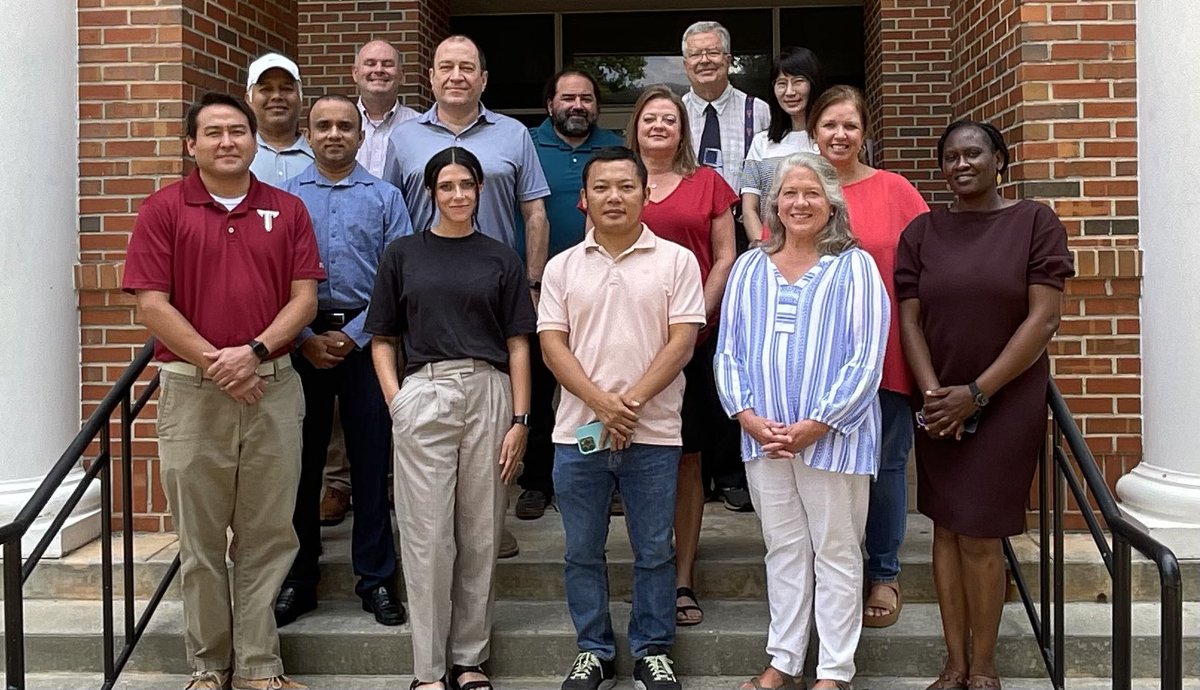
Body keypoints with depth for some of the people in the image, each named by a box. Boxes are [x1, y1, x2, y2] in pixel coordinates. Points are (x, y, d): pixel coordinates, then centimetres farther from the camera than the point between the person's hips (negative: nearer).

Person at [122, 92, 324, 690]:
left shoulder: (287, 210, 9)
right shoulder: (164, 209, 2)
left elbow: (304, 297, 3)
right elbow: (151, 305, -4)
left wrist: (254, 351, -12)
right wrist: (214, 364, -10)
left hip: (272, 388, 2)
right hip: (191, 390, -1)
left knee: (267, 537, 5)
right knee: (200, 540, 6)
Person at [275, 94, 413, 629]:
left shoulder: (385, 197, 6)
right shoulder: (285, 198, 7)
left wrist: (351, 336, -9)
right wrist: (306, 338, -8)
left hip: (365, 339, 0)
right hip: (301, 340, 1)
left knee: (371, 461, 3)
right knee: (301, 461, 6)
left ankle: (376, 579, 14)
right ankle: (298, 580, 18)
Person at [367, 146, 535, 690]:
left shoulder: (500, 259, 10)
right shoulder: (402, 255, 9)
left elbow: (518, 345, 7)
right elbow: (383, 340, 9)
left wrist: (520, 420, -1)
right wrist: (395, 401, -5)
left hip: (488, 396, 1)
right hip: (423, 394, -1)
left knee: (480, 534, 6)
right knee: (427, 536, 0)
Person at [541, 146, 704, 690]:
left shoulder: (675, 261, 1)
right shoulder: (562, 267, 7)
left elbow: (682, 342, -5)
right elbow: (552, 345, 0)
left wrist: (631, 404, -14)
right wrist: (602, 404, -14)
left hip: (653, 435, -2)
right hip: (578, 434, 2)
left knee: (653, 553, 8)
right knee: (582, 553, 11)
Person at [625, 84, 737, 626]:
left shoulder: (707, 183, 10)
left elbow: (725, 256, 7)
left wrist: (699, 315, -6)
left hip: (694, 335, 1)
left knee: (688, 459, 4)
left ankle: (683, 579, 12)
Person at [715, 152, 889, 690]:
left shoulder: (854, 267, -2)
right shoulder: (749, 268, 9)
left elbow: (866, 358, -9)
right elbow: (728, 351, 7)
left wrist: (815, 425, -15)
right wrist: (748, 417, -7)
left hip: (832, 437, -3)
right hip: (763, 437, 4)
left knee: (835, 553, 7)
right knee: (783, 550, 14)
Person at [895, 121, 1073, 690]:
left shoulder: (1034, 222, -3)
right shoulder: (922, 232, 6)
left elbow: (1043, 319, -9)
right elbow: (909, 319, 2)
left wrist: (976, 393, -13)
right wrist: (933, 392, -12)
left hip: (1006, 402, -3)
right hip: (938, 404, 3)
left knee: (980, 535, -2)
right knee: (947, 529, 7)